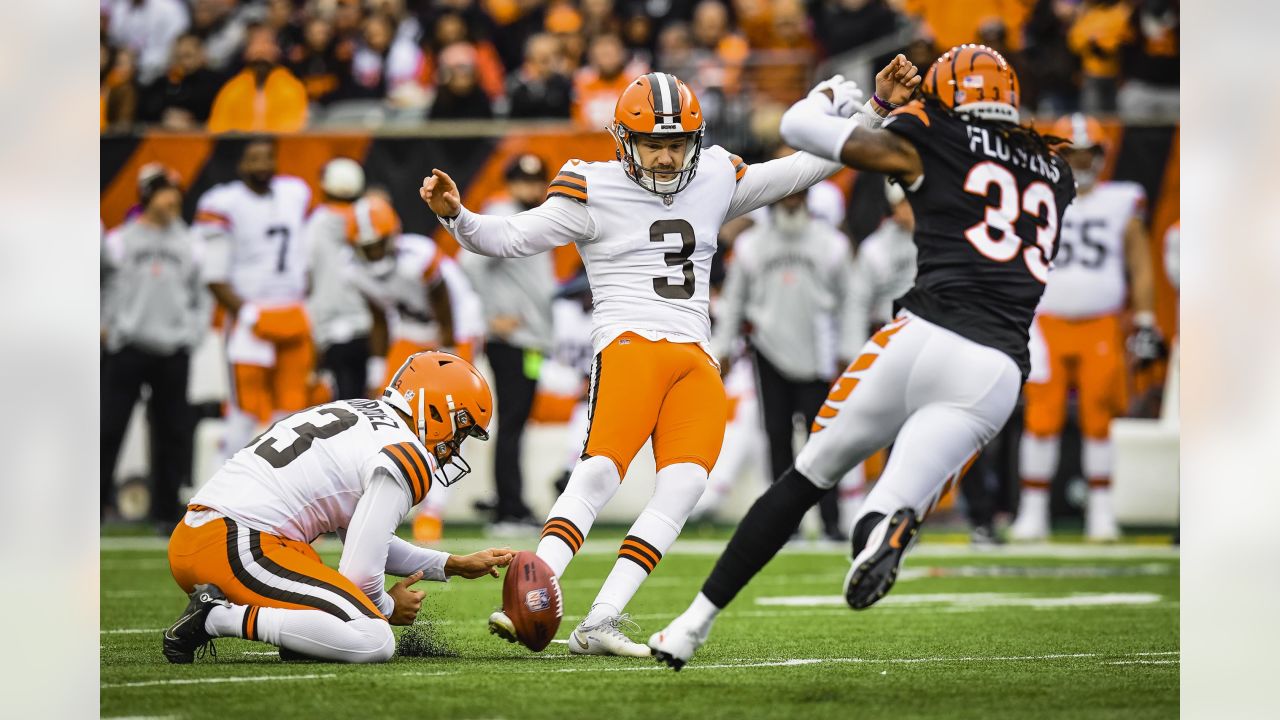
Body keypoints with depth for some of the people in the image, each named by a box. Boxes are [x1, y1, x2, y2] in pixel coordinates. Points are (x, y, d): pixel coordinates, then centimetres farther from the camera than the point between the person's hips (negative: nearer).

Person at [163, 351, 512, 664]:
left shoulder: (355, 412, 24)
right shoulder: (407, 459, -6)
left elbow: (365, 540, 32)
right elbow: (359, 572, -10)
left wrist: (455, 566, 35)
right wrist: (386, 607, 13)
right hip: (241, 549, -10)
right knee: (375, 643, -19)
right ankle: (219, 618, -18)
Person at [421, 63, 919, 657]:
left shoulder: (715, 180, 16)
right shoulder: (597, 191, 2)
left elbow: (802, 170, 25)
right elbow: (510, 238, -1)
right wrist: (456, 217, -19)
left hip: (696, 361, 5)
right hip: (631, 344, -5)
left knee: (683, 486, -13)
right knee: (600, 473, -23)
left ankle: (600, 624, -16)